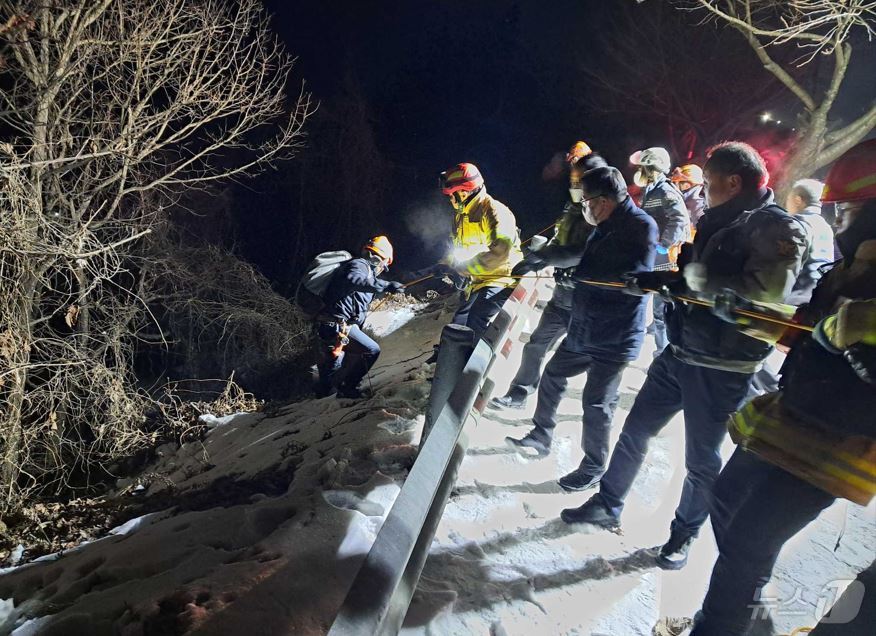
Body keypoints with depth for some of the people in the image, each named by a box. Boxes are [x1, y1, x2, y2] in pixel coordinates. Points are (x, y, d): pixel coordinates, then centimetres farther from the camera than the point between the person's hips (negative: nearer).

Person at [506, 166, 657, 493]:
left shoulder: (642, 226, -17)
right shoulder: (605, 227, 11)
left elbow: (637, 274, -29)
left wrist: (580, 272, -25)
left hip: (615, 337, -9)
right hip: (584, 329, 9)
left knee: (596, 402, 0)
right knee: (553, 375, 18)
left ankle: (593, 469, 21)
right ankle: (541, 437, 37)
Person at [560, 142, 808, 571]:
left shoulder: (777, 227, -13)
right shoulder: (718, 223, 11)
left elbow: (769, 290, -28)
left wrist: (699, 278, -21)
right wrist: (648, 281, 4)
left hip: (721, 369, -7)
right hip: (679, 353, 8)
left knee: (701, 459, 9)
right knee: (635, 431, 14)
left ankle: (684, 533, 31)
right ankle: (608, 505, 31)